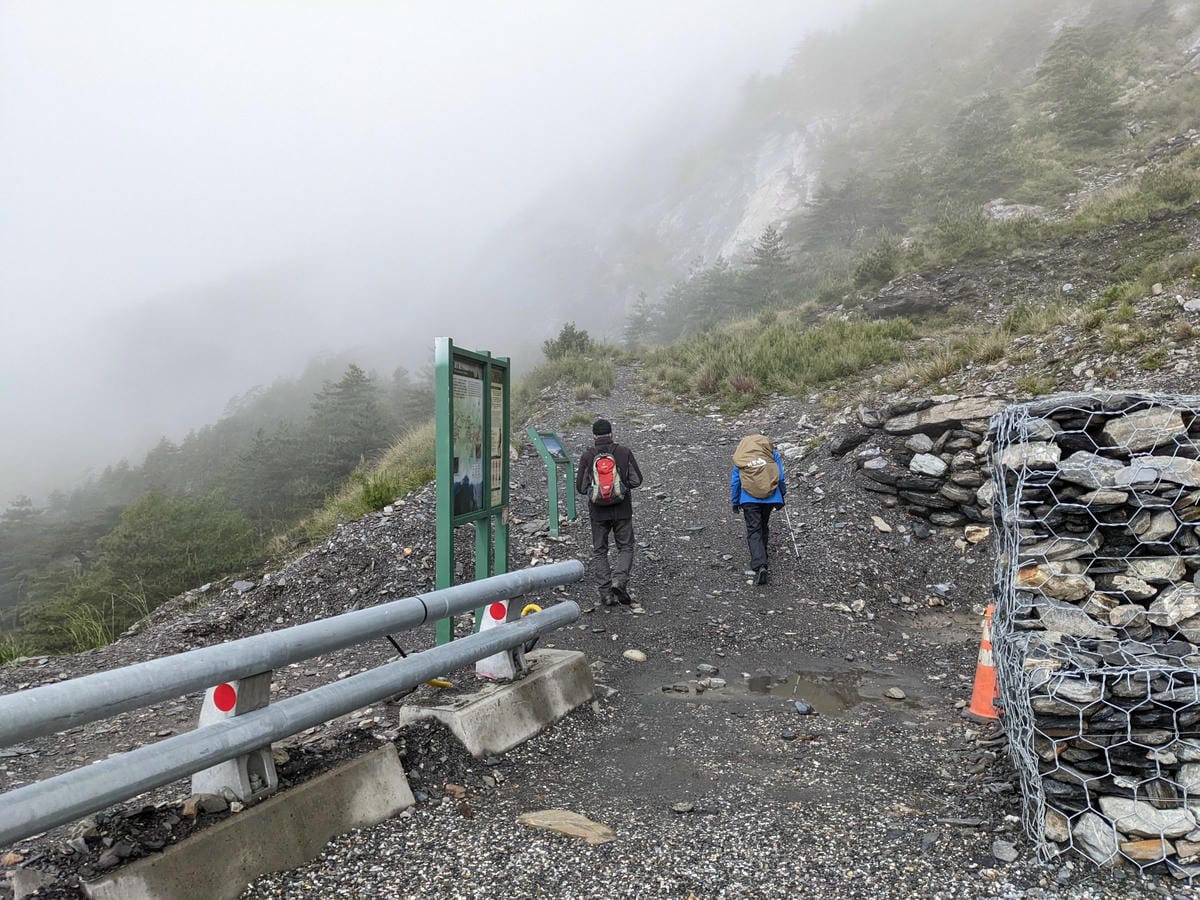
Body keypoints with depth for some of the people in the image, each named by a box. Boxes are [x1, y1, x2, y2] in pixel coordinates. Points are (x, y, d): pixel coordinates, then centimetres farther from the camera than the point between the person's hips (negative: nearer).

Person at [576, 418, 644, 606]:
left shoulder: (587, 456, -7)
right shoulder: (624, 452, -6)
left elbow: (580, 487, -4)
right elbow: (636, 479, -3)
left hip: (598, 512, 0)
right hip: (622, 510, 0)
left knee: (599, 551, 13)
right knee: (625, 547, 14)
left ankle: (605, 592, 8)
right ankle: (619, 581, -7)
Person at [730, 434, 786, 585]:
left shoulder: (739, 458, 10)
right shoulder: (772, 453, 11)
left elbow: (735, 482, 10)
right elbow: (781, 477, 8)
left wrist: (735, 502, 18)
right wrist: (782, 495, 20)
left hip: (749, 499, -2)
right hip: (770, 497, 2)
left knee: (754, 531, -3)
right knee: (764, 526, 24)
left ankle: (760, 566, -20)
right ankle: (761, 554, 40)